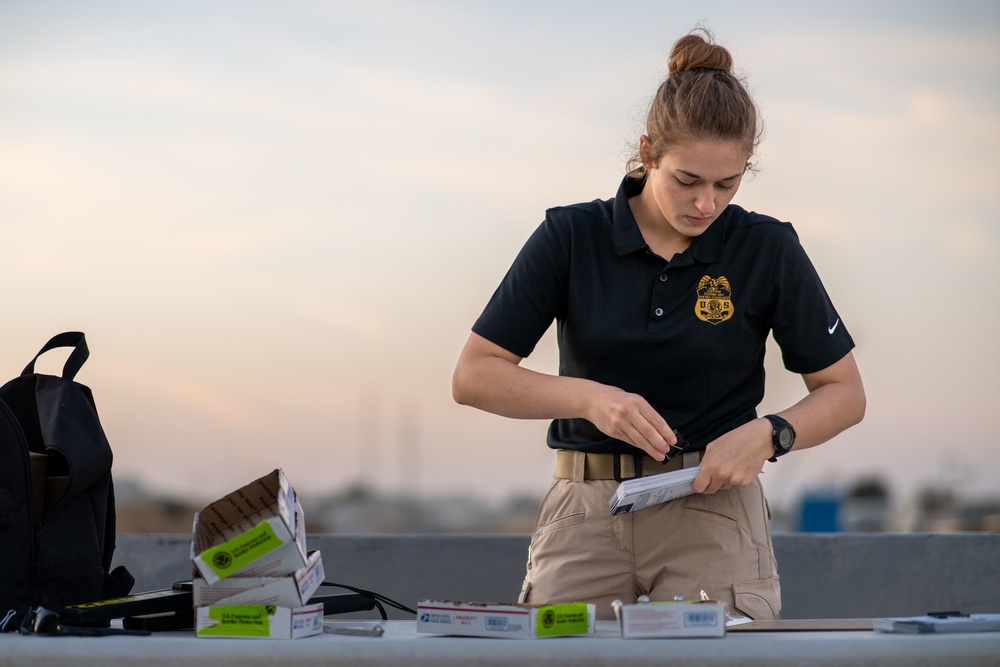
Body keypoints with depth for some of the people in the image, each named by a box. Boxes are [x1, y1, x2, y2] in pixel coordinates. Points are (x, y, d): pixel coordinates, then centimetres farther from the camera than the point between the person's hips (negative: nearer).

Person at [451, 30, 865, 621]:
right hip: (586, 517, 1)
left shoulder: (767, 250, -2)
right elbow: (473, 376, -4)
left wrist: (770, 434, -15)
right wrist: (589, 397, -19)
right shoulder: (571, 237, -1)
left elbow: (845, 393, 5)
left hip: (715, 513, 0)